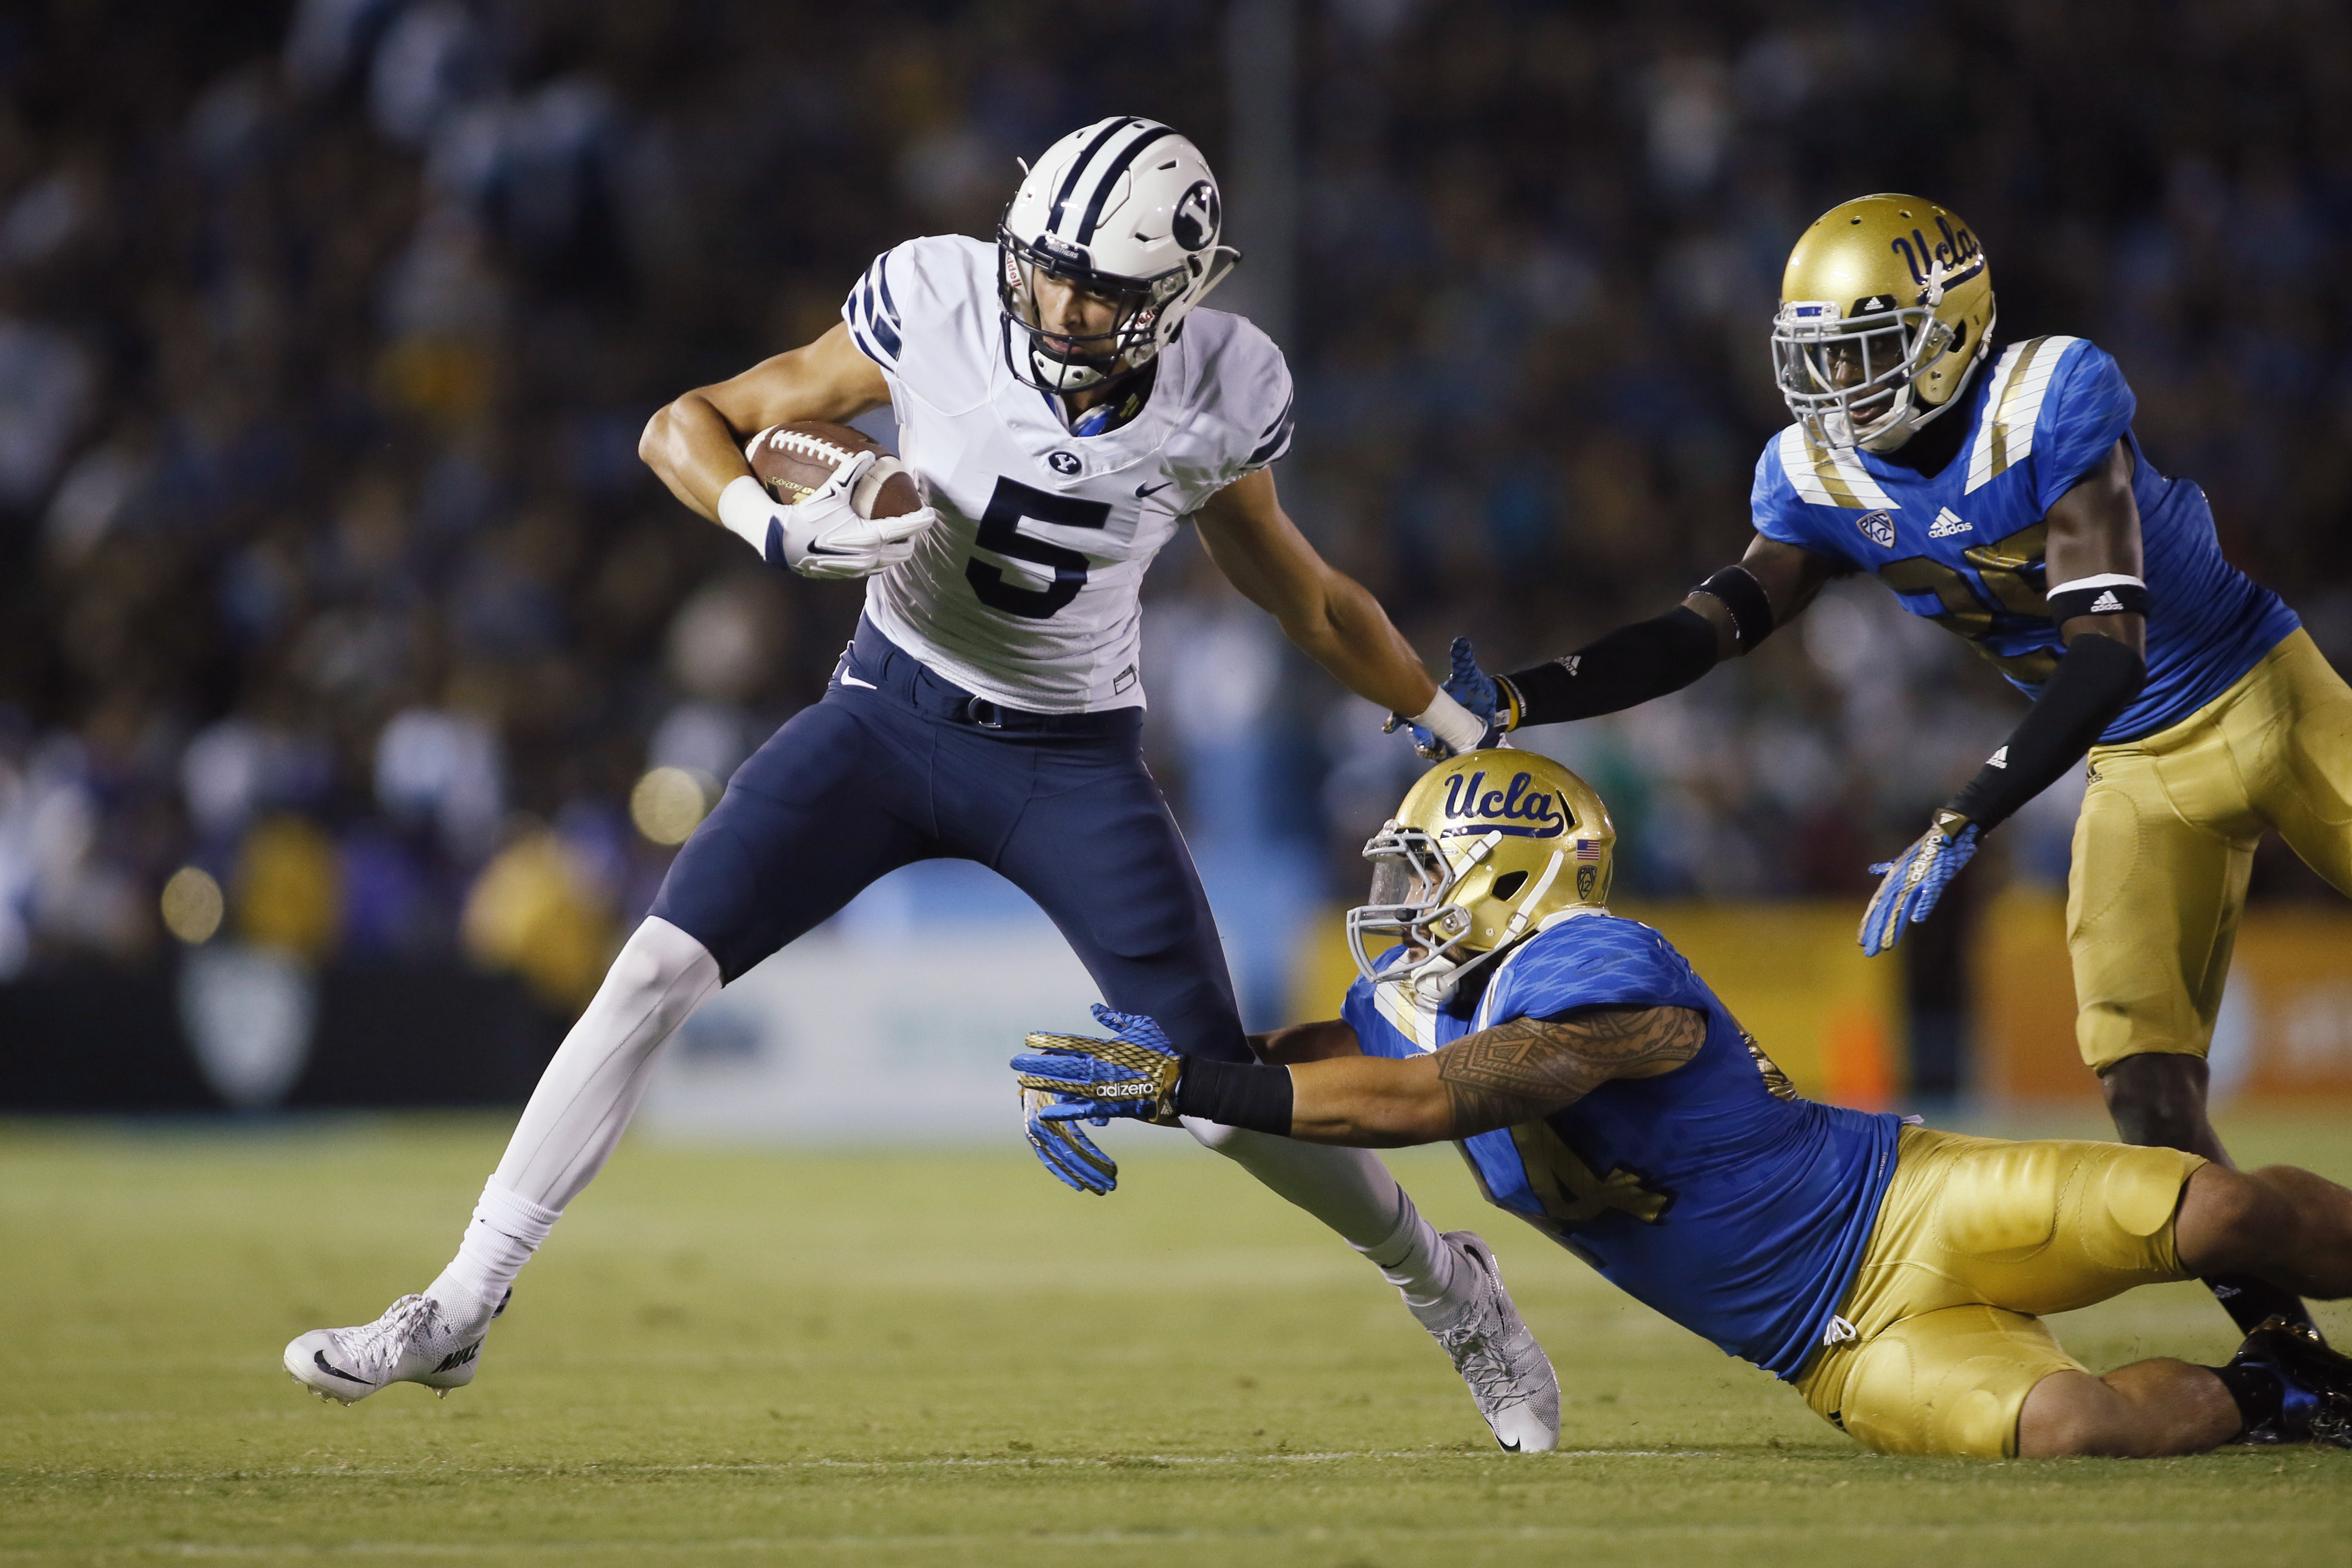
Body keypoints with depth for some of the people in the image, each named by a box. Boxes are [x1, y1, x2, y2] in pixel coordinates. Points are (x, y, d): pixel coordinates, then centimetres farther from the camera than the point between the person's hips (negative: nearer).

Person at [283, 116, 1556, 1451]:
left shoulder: (1216, 395, -14)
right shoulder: (939, 308, -18)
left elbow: (1299, 594, 5)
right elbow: (690, 427, -10)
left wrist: (1467, 727, 11)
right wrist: (785, 531, -29)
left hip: (1075, 763, 0)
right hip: (892, 721, 0)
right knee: (659, 970, -15)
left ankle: (1449, 1289, 27)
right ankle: (459, 1313, -7)